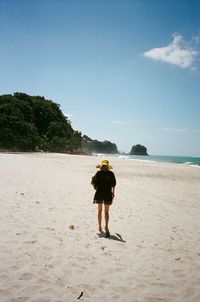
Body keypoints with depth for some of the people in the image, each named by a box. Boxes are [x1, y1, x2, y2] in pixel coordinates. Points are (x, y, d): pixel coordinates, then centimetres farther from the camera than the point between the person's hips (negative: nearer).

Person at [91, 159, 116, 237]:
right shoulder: (111, 174, -2)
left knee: (99, 211, 13)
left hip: (99, 193, 0)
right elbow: (113, 184, 3)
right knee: (106, 211, 7)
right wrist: (113, 192, 15)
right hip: (108, 193, 0)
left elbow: (95, 182, -7)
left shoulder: (99, 173, -6)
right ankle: (106, 226, -13)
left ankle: (100, 227, 19)